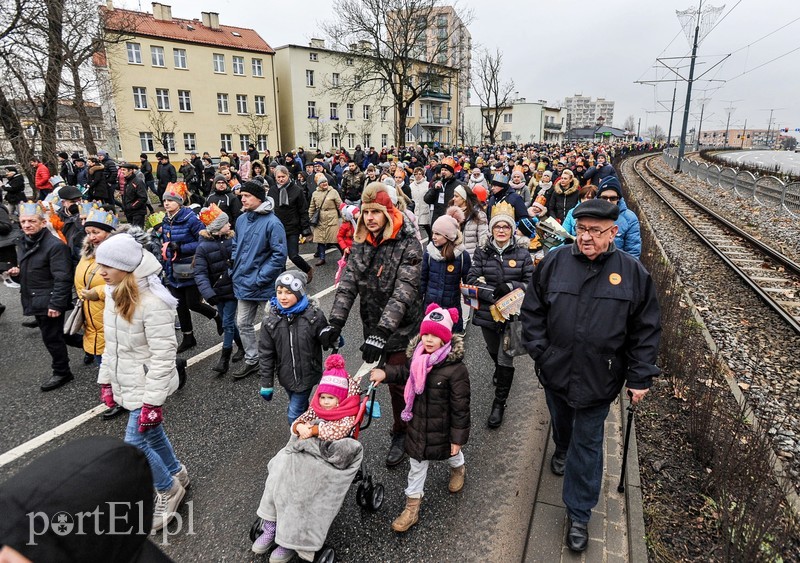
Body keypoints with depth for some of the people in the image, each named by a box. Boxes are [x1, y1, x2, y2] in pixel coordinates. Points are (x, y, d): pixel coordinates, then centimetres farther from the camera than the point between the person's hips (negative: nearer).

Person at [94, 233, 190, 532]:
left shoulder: (152, 302, -26)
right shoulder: (114, 293, 0)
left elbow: (163, 355, -24)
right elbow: (111, 342, 11)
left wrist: (152, 400, -21)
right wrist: (106, 381, 13)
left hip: (147, 385, -8)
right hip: (126, 382, 8)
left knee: (135, 442, -1)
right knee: (151, 433, 20)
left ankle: (169, 490, 22)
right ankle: (177, 473, 43)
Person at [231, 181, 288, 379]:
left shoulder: (272, 222, -17)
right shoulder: (241, 220, 5)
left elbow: (279, 255, -19)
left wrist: (260, 278, -20)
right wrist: (234, 270, 5)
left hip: (264, 286, -7)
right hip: (243, 283, 7)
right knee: (243, 324, 15)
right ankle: (251, 360, 32)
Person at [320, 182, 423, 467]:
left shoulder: (408, 244, -17)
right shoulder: (361, 243, 1)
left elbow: (404, 291, -25)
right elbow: (348, 283, -5)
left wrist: (382, 332, -33)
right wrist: (335, 322, -18)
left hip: (402, 327, -4)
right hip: (374, 326, 4)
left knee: (398, 383, 6)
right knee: (393, 380, 15)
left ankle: (401, 435, 29)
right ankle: (402, 429, 38)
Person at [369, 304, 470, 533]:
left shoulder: (455, 369, -31)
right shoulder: (417, 356, -13)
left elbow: (460, 406, -22)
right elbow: (406, 373, 9)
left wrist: (458, 436, -15)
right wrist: (385, 373, -9)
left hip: (442, 428, -4)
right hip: (418, 426, 4)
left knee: (451, 454, 29)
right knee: (417, 464, 19)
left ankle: (458, 469, 65)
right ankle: (412, 507, 37)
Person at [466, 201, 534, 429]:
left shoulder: (522, 254, -3)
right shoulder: (482, 253, 0)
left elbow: (531, 283, -5)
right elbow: (471, 280, -7)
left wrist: (509, 287, -21)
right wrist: (492, 293, -22)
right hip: (487, 313, 3)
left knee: (505, 359, -1)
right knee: (494, 352, 25)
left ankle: (499, 403, 14)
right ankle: (500, 371, 59)